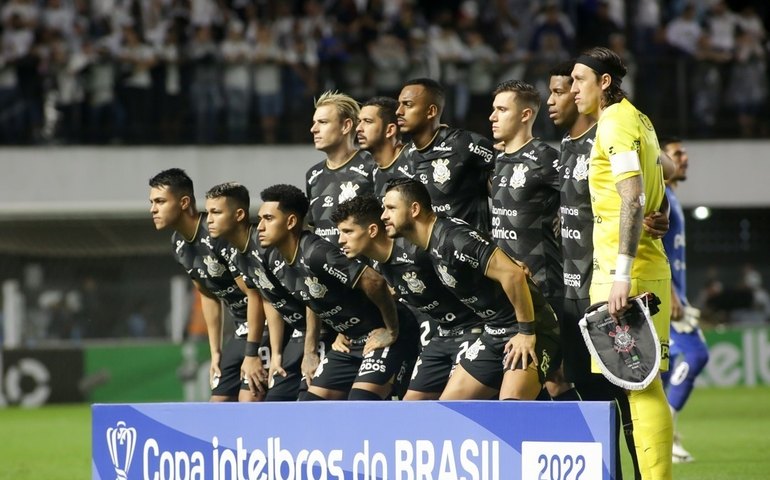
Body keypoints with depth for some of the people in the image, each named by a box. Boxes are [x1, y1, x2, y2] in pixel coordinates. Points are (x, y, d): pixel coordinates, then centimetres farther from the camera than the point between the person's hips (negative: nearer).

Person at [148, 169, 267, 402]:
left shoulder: (219, 236, -24)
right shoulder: (179, 244, 4)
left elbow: (255, 294, -23)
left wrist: (252, 353, -23)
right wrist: (215, 352, 14)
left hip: (267, 323, -9)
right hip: (242, 330, 9)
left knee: (249, 401, -19)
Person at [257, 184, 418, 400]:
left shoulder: (316, 253, -27)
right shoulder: (276, 261, 1)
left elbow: (375, 282, -31)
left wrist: (392, 332, -21)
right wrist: (341, 332, 13)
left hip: (382, 338, -9)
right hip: (349, 342, 9)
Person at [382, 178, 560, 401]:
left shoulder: (453, 238, -22)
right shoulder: (432, 245, 9)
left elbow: (512, 274, -28)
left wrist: (527, 332, -23)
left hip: (529, 331, -10)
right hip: (495, 333, 10)